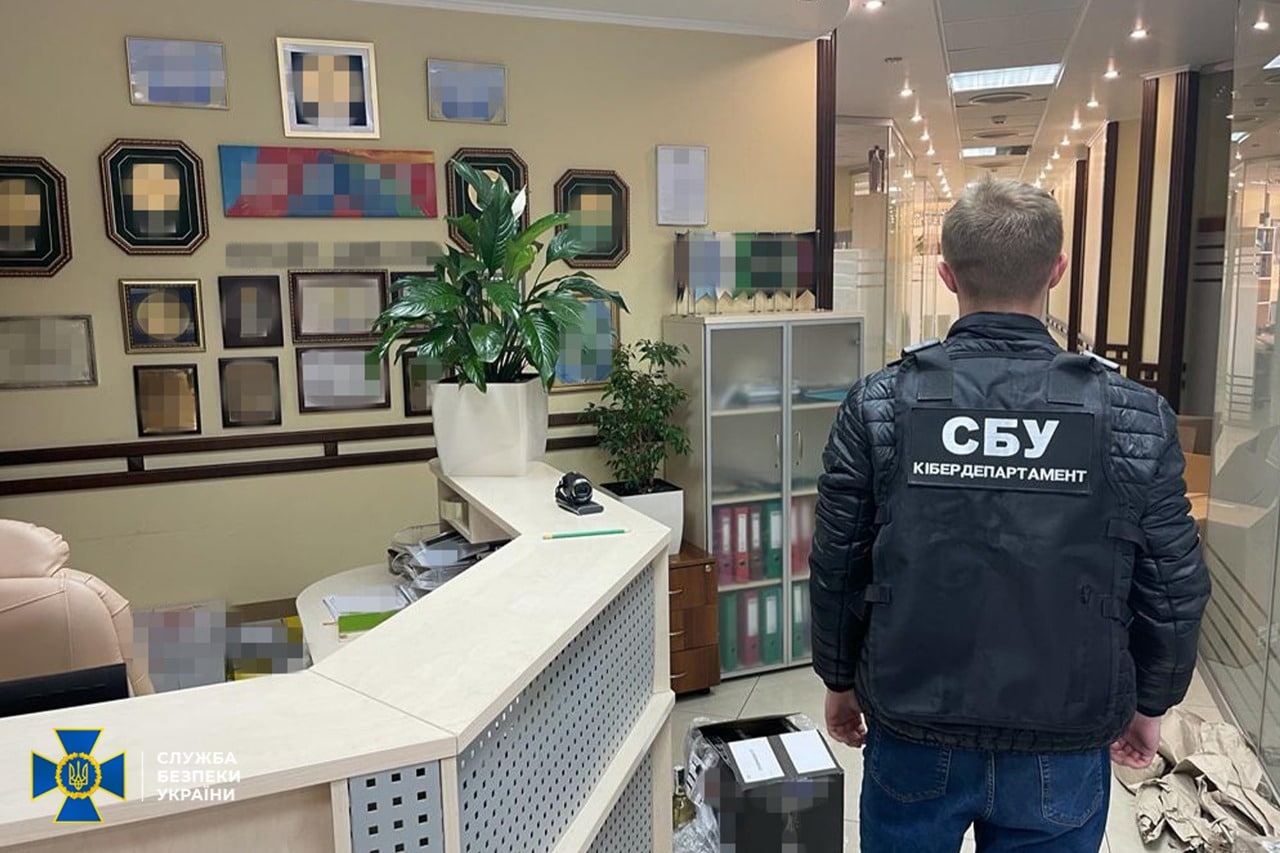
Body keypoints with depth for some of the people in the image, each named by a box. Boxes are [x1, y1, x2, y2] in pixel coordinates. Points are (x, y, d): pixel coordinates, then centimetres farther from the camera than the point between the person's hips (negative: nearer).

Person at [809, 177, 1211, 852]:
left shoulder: (879, 406, -12)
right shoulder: (1134, 416, -11)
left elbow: (836, 568, -5)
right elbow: (1174, 590, -3)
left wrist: (841, 680, 11)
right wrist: (1150, 702, 14)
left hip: (913, 742, 0)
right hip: (1064, 753, 1)